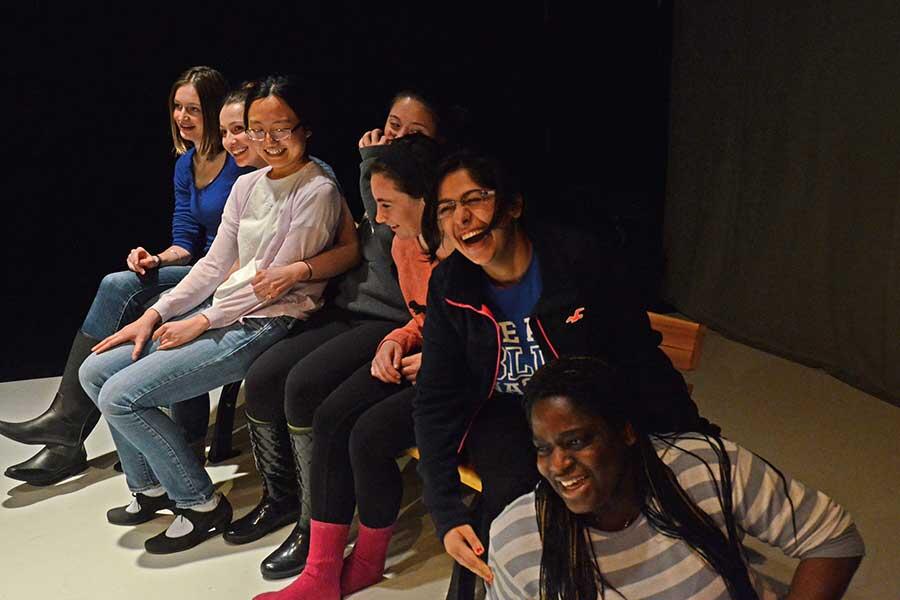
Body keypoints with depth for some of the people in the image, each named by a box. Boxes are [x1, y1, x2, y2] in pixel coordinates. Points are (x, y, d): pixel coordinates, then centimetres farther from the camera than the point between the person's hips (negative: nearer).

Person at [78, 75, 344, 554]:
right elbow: (215, 264, 12)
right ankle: (150, 487, 20)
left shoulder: (317, 192, -13)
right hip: (222, 312, 8)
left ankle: (201, 504, 2)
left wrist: (202, 323, -11)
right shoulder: (246, 185, 12)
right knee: (95, 371, 4)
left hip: (267, 324, -8)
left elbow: (278, 281, -15)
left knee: (120, 397, -15)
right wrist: (154, 315, 3)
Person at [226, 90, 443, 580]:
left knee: (305, 384, -27)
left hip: (394, 322, -7)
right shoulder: (379, 174, 17)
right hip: (349, 310, 8)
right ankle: (281, 497, 10)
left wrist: (373, 167, -15)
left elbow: (394, 238, -23)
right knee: (262, 378, -12)